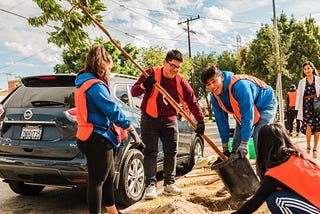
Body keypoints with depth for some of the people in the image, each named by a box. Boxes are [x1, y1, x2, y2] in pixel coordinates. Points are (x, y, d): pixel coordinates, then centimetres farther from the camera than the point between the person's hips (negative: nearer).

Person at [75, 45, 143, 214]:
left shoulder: (83, 83, 13)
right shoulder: (96, 86, -18)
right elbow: (114, 112, -22)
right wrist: (133, 132, -17)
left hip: (88, 138, 10)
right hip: (98, 140, -10)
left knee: (107, 178, 21)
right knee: (97, 181, 0)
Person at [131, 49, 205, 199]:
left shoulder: (180, 81, -4)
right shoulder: (151, 73, -9)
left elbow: (192, 101, -4)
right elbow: (133, 92, -9)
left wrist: (200, 121, -13)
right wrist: (144, 85, -30)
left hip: (170, 120, 3)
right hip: (150, 118, -3)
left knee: (171, 152, 6)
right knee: (150, 152, -3)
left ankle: (169, 184, 18)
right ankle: (150, 184, 2)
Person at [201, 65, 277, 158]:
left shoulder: (239, 86, -38)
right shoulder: (215, 96, -15)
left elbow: (247, 116, -37)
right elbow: (221, 121, -7)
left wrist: (244, 144, -36)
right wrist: (225, 147, -6)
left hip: (265, 105, -7)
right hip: (245, 110, 7)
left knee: (259, 140, -23)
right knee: (236, 144, 3)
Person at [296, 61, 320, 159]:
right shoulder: (302, 82, 10)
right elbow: (299, 95, 9)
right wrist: (298, 108, 5)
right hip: (306, 106, 0)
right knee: (309, 126, -16)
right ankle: (308, 147, 3)